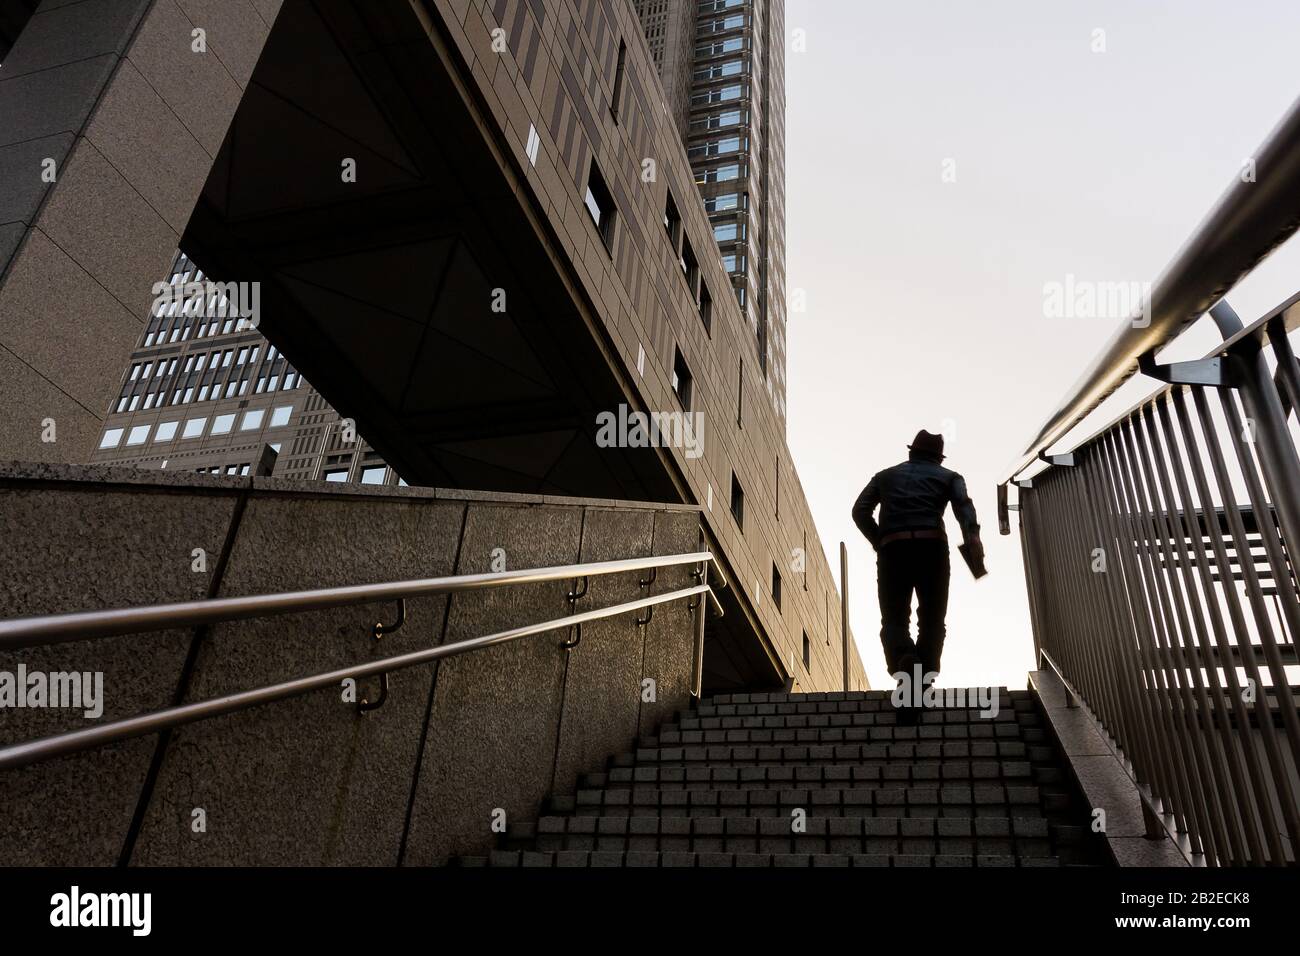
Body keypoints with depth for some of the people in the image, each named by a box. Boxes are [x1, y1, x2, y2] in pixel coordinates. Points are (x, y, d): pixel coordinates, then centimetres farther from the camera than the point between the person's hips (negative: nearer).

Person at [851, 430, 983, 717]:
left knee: (894, 619, 3)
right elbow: (963, 502, -2)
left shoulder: (886, 475, 27)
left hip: (892, 547, 1)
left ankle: (905, 660, -28)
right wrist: (972, 536, -18)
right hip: (932, 546, 0)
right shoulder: (948, 476, 21)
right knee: (932, 620, 10)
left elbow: (860, 511, 12)